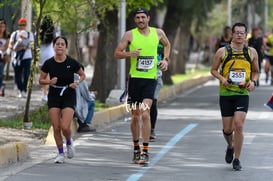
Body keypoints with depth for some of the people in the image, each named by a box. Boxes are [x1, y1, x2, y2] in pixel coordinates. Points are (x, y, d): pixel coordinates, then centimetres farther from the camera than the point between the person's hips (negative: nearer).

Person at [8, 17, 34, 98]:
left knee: (26, 75, -11)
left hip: (27, 57, -2)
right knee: (17, 75, 3)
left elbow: (31, 45, -9)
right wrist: (13, 47, -19)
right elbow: (10, 45, 5)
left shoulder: (29, 34, 6)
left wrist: (23, 47, -27)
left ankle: (24, 91, -4)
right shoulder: (14, 34, 10)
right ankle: (20, 90, 21)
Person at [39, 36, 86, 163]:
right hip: (53, 97, 2)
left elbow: (82, 75, 8)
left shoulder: (72, 63, -8)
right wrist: (49, 82, -16)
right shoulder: (48, 63, -5)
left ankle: (69, 142, 20)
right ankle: (60, 154, 16)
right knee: (56, 128, -1)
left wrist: (77, 83, -12)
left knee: (65, 127, -15)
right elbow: (41, 80, 4)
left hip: (69, 97, -2)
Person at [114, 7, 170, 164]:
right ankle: (136, 149, 25)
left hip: (150, 78, -1)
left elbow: (167, 44, 25)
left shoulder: (158, 33, 5)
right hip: (135, 78, 1)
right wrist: (130, 54, -17)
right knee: (135, 116, 8)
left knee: (145, 114, -15)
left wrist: (165, 59, 10)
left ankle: (145, 151, -14)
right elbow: (117, 53, 2)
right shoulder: (130, 35, 0)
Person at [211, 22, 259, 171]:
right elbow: (213, 70, 8)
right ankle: (230, 147, 39)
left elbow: (256, 71, 17)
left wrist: (253, 81, -3)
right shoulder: (222, 51, 0)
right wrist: (222, 78, -11)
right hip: (226, 94, 0)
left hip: (243, 93, 0)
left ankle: (236, 159, -3)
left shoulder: (252, 52, 5)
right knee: (227, 129, 4)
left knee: (238, 125, -15)